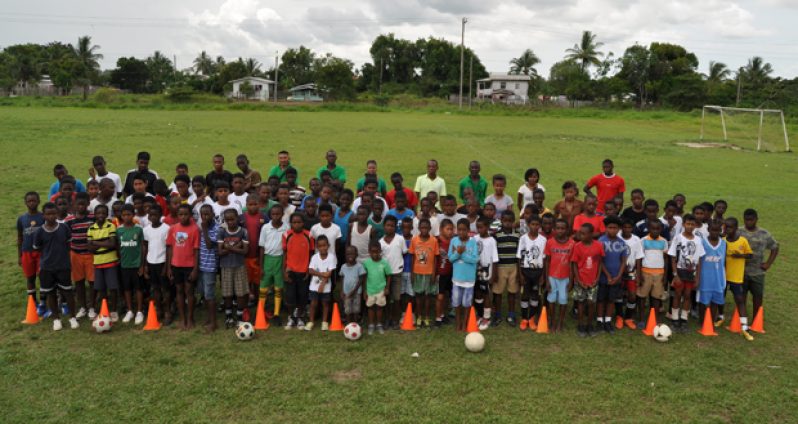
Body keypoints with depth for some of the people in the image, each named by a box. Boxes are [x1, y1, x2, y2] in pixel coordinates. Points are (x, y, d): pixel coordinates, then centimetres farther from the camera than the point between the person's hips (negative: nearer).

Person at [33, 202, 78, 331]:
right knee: (50, 293, 9)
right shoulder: (39, 232, -6)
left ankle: (72, 317, 16)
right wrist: (48, 257, 3)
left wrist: (63, 256, 4)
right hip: (47, 268, 1)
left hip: (63, 266, 0)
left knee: (67, 292, 4)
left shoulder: (64, 228, -4)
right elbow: (37, 249, 5)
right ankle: (56, 319, 23)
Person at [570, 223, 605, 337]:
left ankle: (590, 325, 21)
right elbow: (574, 264, -4)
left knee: (591, 303, 4)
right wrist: (578, 280, -8)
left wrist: (597, 278, -4)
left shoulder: (599, 246, -7)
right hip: (581, 281, 0)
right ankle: (581, 326, 21)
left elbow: (600, 263, 2)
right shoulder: (577, 246, -10)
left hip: (593, 281, 1)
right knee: (581, 302, 10)